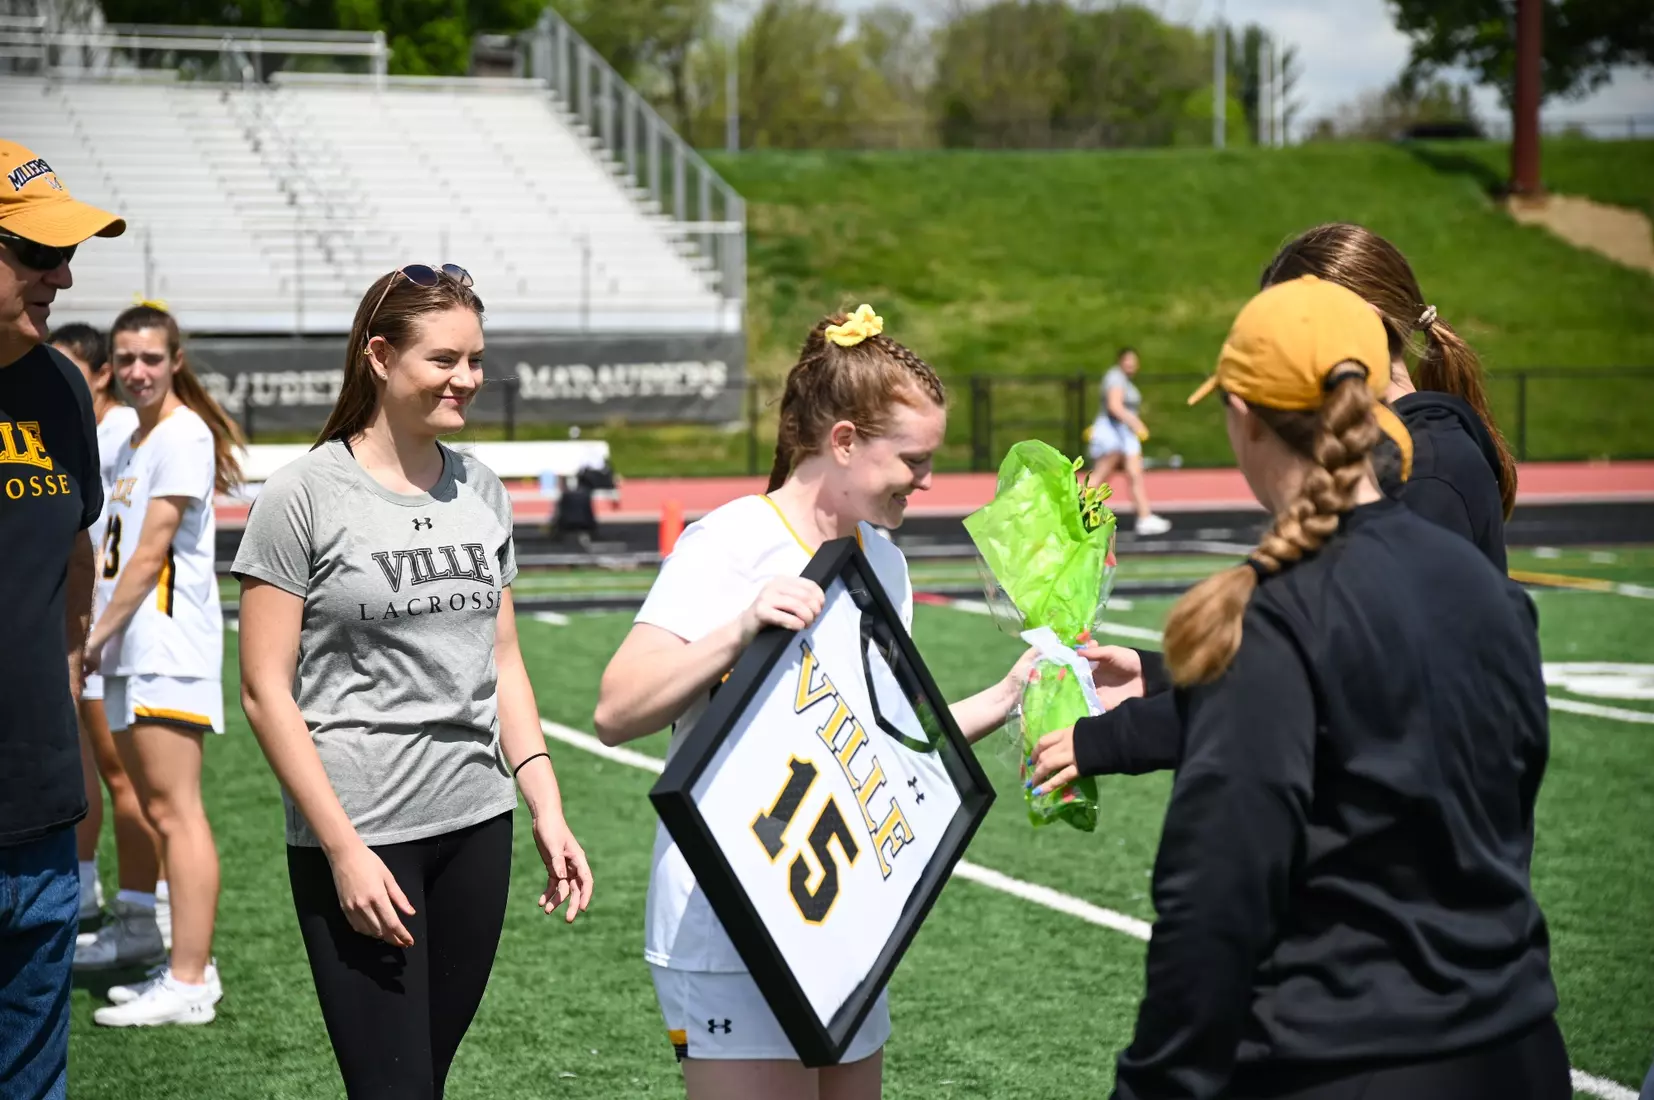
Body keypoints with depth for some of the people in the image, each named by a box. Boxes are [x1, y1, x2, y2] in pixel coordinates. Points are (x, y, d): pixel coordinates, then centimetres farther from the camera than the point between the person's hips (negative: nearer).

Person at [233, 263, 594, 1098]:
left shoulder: (480, 490, 10)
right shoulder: (304, 496, -7)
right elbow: (266, 692, -9)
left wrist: (547, 810, 7)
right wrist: (344, 849, -14)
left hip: (476, 826, 5)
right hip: (357, 833, -5)